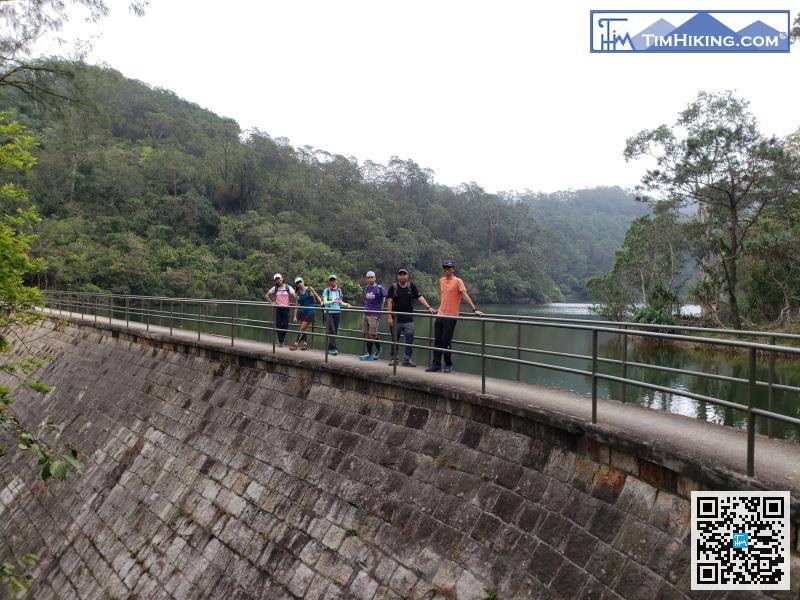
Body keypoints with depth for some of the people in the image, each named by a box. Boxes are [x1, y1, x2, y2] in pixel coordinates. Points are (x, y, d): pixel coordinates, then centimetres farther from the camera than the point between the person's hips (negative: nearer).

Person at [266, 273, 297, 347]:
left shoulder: (288, 287, 0)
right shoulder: (275, 288, 6)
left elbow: (295, 296, -5)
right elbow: (267, 295, 15)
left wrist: (296, 304, -11)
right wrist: (271, 302, 6)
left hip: (286, 308, -2)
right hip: (278, 308, 2)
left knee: (285, 325, -1)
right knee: (278, 325, 1)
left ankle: (282, 339, 19)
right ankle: (280, 341, 9)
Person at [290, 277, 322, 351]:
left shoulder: (310, 289, -3)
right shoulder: (298, 293, 4)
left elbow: (317, 297, 7)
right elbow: (297, 306, 6)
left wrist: (321, 302, -9)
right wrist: (295, 316, 4)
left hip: (310, 312, -4)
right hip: (302, 312, 4)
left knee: (302, 329, -6)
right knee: (304, 330, 8)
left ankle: (296, 344, -2)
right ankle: (305, 344, 18)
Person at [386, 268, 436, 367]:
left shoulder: (412, 287, 7)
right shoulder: (393, 287, 3)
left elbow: (420, 298, 2)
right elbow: (389, 302, -1)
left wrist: (429, 307, -11)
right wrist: (390, 317, -8)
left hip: (408, 320, 1)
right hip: (396, 319, -1)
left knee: (409, 340, -1)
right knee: (394, 340, 8)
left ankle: (407, 359, 7)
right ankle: (393, 358, 22)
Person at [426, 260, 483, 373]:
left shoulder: (457, 281, -8)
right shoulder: (441, 281, 11)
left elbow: (465, 296, -13)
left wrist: (474, 310, -18)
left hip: (451, 317, -6)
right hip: (440, 315, 6)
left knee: (446, 342, -3)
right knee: (437, 341, 7)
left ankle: (448, 365, 11)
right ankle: (436, 365, 15)